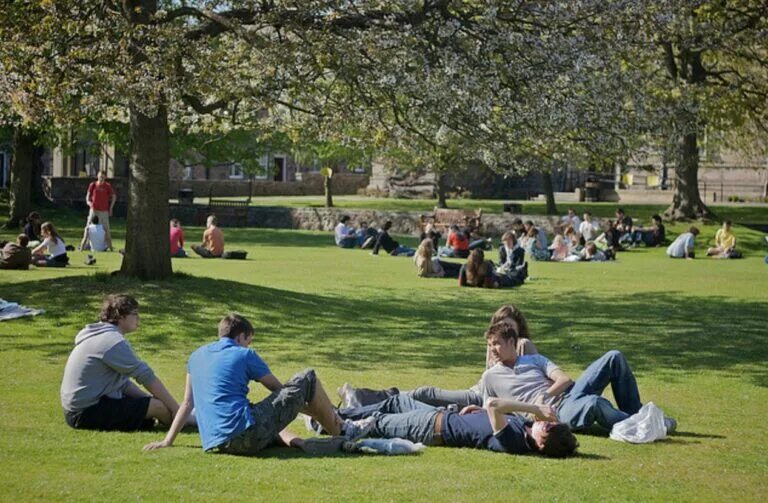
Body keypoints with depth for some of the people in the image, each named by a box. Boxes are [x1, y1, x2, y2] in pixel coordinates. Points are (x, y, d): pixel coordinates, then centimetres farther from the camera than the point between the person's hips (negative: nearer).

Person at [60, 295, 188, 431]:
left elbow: (123, 383, 18)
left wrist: (149, 400, 9)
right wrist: (177, 410, -12)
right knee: (159, 406, -17)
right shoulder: (114, 342, -16)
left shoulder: (101, 336, 16)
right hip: (88, 412, -11)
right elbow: (147, 377, -15)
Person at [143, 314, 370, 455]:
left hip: (212, 444, 7)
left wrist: (168, 441, 25)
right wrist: (316, 411, 27)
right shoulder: (245, 355, 4)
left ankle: (287, 438, 22)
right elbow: (282, 390, 14)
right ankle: (342, 432, 22)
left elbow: (187, 403, 20)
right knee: (307, 379, 7)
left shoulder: (197, 356, 19)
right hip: (247, 438, -7)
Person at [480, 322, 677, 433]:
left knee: (614, 357, -13)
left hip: (570, 395, 5)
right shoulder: (490, 377, 16)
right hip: (556, 412, -5)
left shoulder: (534, 360, 21)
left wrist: (544, 396, -8)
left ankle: (636, 415, -8)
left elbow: (565, 380, 8)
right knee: (594, 403, -40)